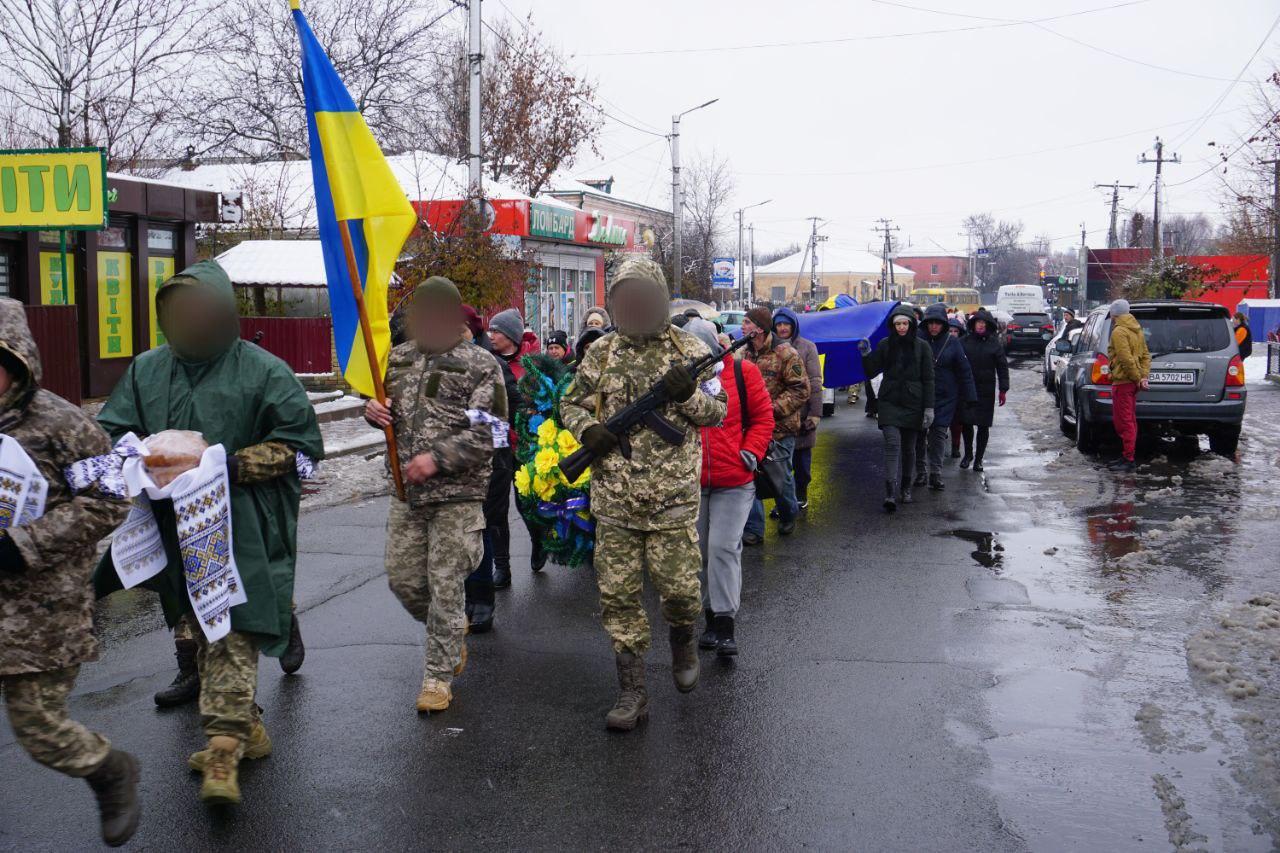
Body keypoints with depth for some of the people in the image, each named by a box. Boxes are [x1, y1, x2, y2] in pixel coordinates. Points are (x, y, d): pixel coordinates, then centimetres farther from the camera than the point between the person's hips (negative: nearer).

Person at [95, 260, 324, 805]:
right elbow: (111, 431, 11)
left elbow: (302, 443, -6)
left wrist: (236, 464, -18)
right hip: (176, 527, 6)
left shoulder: (263, 371, -6)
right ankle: (246, 729, 30)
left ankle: (225, 751, -8)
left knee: (233, 637, -10)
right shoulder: (147, 369, 9)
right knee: (202, 633, 15)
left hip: (239, 529, -6)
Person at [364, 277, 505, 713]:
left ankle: (438, 676, 11)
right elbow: (385, 405, 23)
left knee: (445, 586, -2)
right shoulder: (399, 358, 10)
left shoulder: (479, 364, -8)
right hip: (407, 491, 6)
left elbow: (489, 432, -13)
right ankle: (452, 630, 38)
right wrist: (374, 410, -2)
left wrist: (437, 457, -22)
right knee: (402, 579, 10)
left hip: (458, 494, -6)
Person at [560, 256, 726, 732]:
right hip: (614, 498, 2)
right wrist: (587, 430, -5)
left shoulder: (689, 350, 2)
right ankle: (632, 694, 14)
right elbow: (571, 403, 17)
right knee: (618, 596, 3)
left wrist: (689, 394, -17)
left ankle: (683, 644, 34)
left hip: (672, 497, -2)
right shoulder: (600, 354, 8)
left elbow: (718, 411, 4)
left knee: (679, 589, -1)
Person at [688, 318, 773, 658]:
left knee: (724, 548, -10)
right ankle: (711, 618, 25)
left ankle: (725, 626, -5)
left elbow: (763, 417, 3)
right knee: (700, 551, 11)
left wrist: (750, 452, -9)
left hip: (734, 482, -3)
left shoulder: (742, 372, -1)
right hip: (691, 483, 3)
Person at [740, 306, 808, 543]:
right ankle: (754, 529, 8)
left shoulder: (786, 354, -12)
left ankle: (788, 516, 35)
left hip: (780, 428, -5)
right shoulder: (746, 353, 8)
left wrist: (773, 409, -22)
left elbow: (800, 390, -14)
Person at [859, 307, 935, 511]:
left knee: (908, 448, 10)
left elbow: (928, 379, 1)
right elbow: (870, 372, 5)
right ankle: (890, 494, -20)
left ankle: (905, 488, 27)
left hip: (913, 404, 0)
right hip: (890, 404, 0)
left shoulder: (922, 347, 2)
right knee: (892, 445, -12)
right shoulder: (885, 345, 4)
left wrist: (929, 408, -6)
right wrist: (866, 355, -13)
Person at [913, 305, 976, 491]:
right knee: (919, 434, 7)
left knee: (939, 433, -3)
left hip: (944, 397, 0)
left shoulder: (952, 342, -1)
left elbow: (964, 371, 4)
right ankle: (921, 472, 18)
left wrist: (969, 396, 3)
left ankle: (935, 473, 0)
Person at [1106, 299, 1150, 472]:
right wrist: (1143, 376, 4)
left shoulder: (1119, 332, -14)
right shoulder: (1136, 330, 17)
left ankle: (1129, 460, -8)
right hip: (1132, 381, 10)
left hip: (1122, 381, -10)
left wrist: (1137, 378, -15)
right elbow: (1146, 355, 14)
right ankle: (1127, 456, 23)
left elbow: (1126, 359, -22)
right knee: (1129, 420, 16)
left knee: (1124, 422, -8)